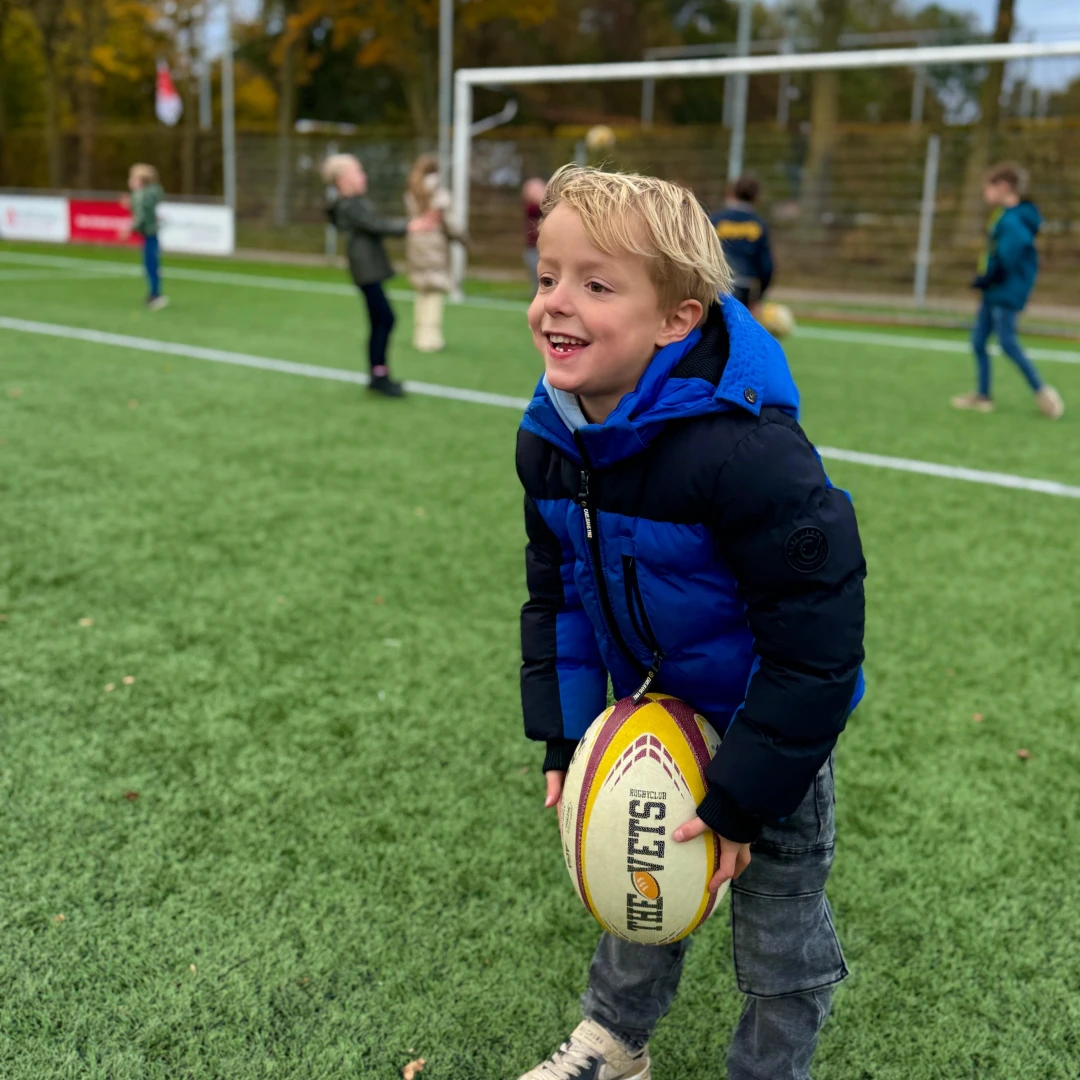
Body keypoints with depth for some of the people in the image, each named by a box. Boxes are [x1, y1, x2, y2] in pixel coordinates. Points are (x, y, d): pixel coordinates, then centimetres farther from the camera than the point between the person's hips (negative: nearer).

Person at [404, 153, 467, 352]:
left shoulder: (410, 194, 6)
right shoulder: (440, 194, -9)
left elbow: (410, 218, 3)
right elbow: (446, 221, -10)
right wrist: (460, 236, 4)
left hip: (414, 243, 6)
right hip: (434, 242, -5)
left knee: (421, 290, 14)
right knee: (435, 292, -2)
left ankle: (420, 335, 17)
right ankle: (430, 336, -5)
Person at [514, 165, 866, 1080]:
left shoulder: (746, 453, -36)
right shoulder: (549, 439, -12)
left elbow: (816, 643, -29)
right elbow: (557, 592, 2)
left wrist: (741, 796, -23)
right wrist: (565, 738, 0)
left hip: (771, 711, -6)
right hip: (650, 698, 6)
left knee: (779, 921, 11)